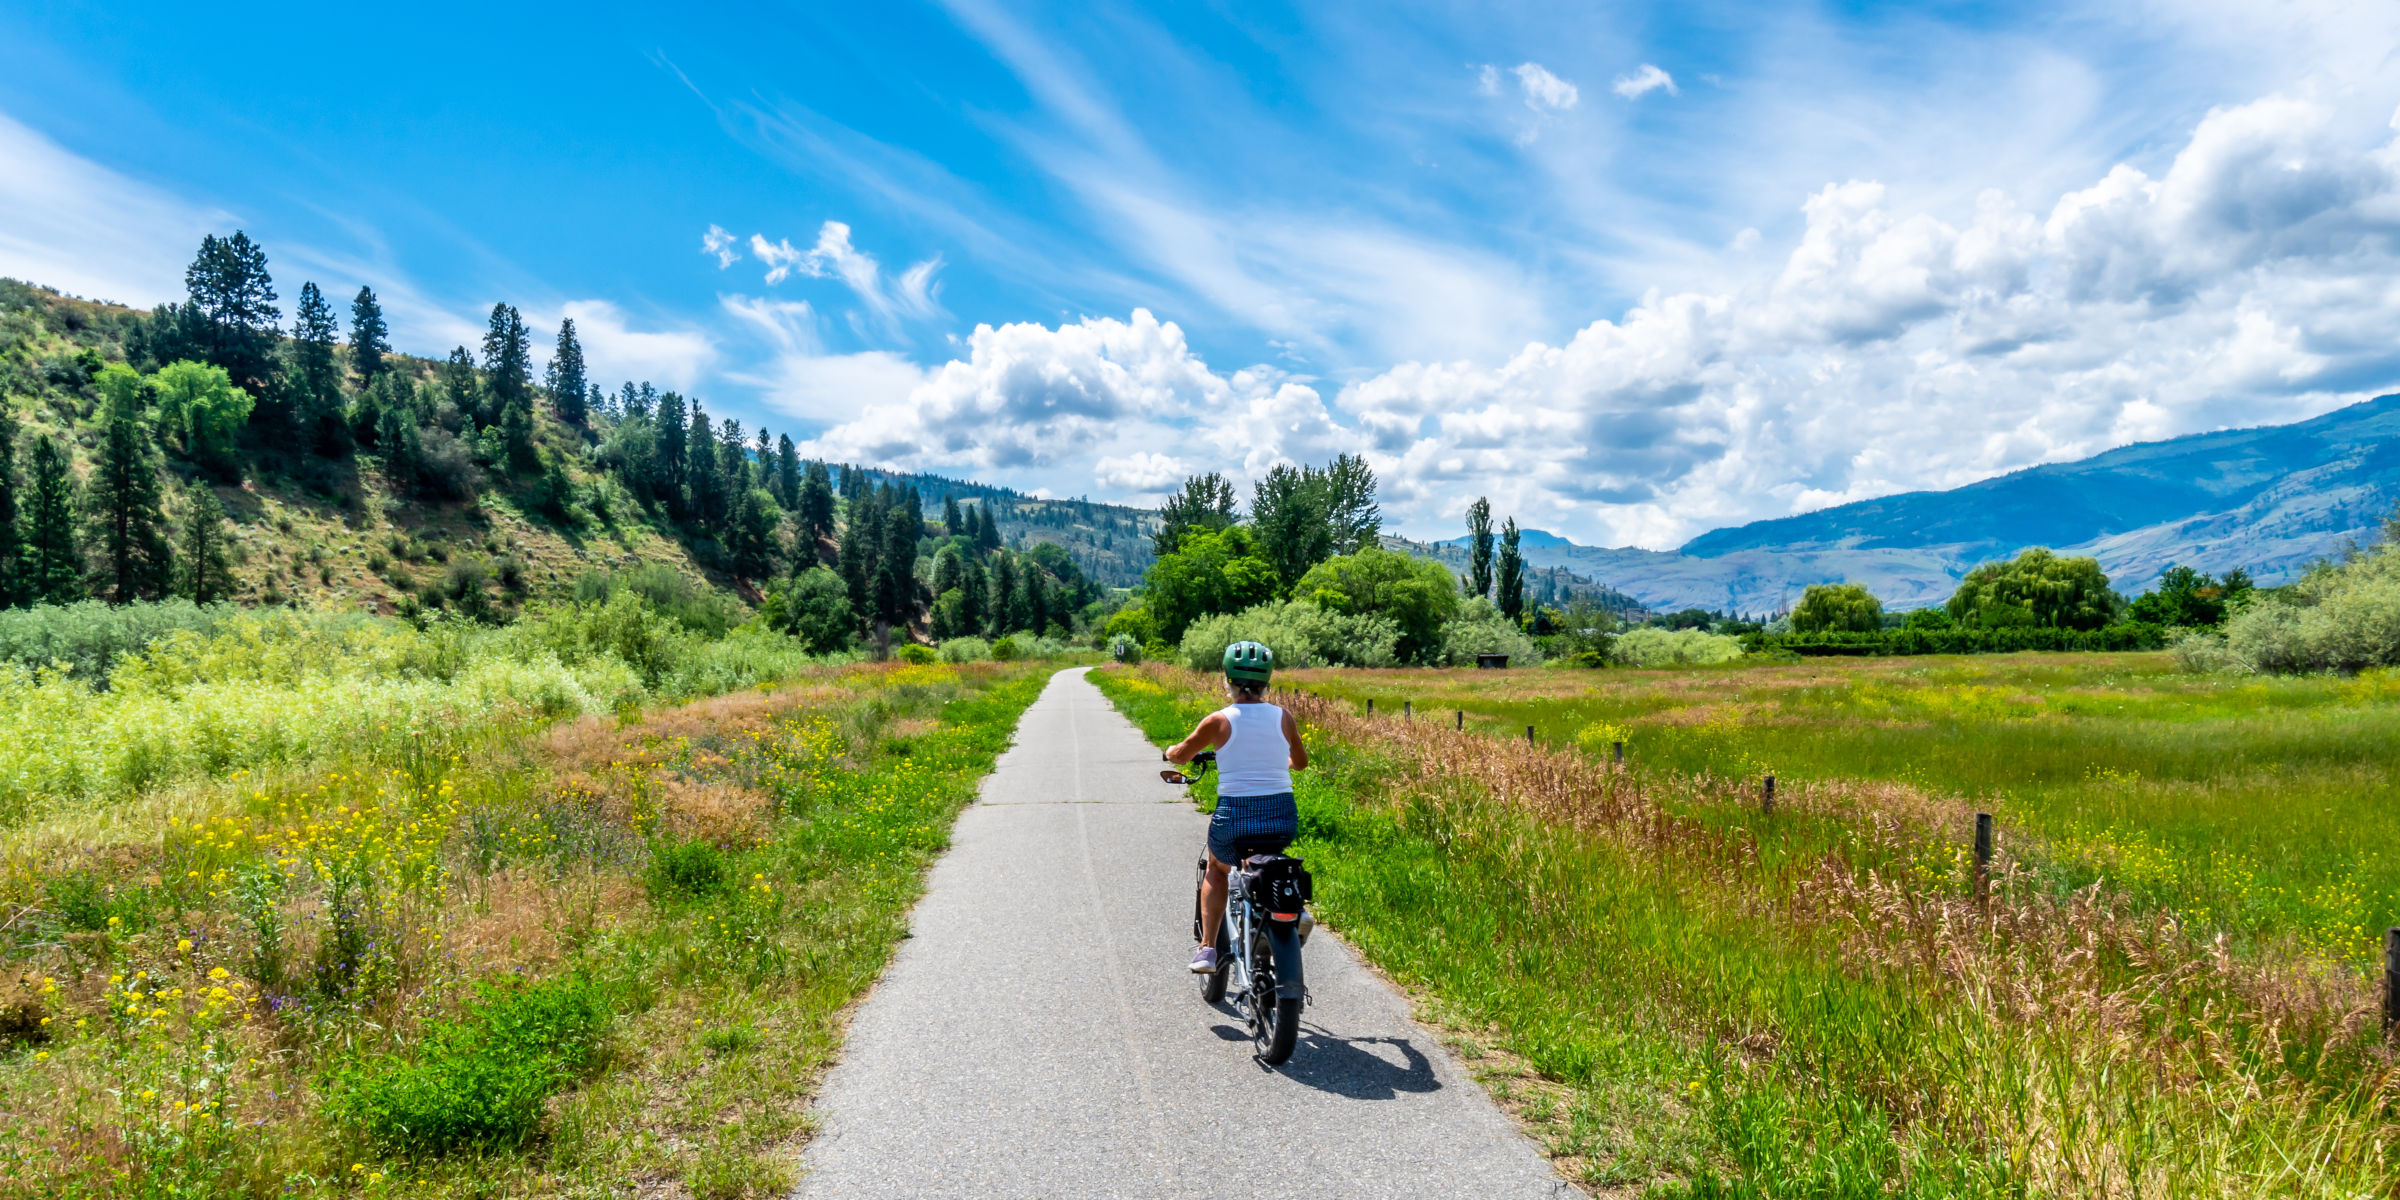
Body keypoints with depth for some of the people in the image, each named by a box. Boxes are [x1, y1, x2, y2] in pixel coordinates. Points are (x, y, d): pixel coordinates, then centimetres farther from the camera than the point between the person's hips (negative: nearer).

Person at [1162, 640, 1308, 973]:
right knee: (1270, 847, 39)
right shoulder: (1283, 717, 2)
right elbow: (1301, 761, 20)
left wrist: (1170, 751, 35)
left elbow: (1180, 755, 12)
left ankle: (1207, 947, 20)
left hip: (1234, 819, -2)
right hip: (1284, 821, 2)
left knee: (1216, 868, 29)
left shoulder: (1218, 721, -5)